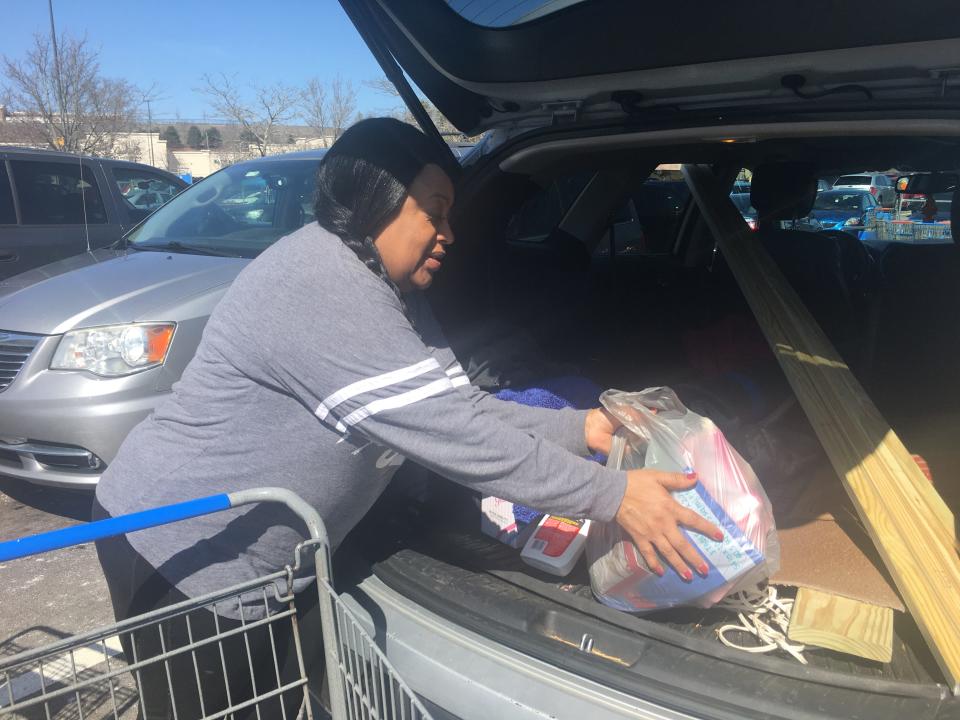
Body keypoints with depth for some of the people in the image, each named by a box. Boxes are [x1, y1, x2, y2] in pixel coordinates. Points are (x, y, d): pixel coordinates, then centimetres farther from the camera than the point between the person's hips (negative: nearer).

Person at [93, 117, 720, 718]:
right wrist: (613, 495, -27)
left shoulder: (391, 292, 3)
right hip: (178, 547, -9)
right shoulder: (320, 284, -29)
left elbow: (462, 411, 1)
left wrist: (579, 428, -6)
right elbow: (448, 433, -32)